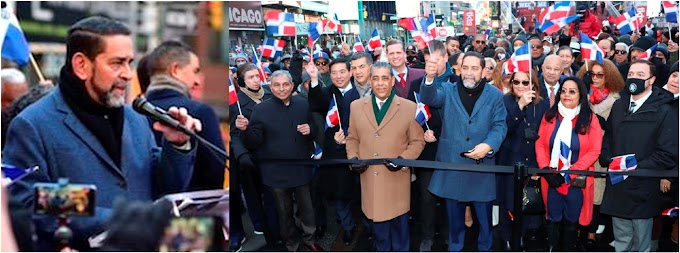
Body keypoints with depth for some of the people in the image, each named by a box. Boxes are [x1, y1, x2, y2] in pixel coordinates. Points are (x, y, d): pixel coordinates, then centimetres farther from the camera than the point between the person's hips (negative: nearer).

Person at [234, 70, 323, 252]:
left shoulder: (303, 105, 0)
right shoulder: (261, 109, -9)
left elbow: (315, 132, 12)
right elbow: (254, 143, -10)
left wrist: (310, 130, -11)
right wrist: (245, 130, -29)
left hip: (301, 168, 2)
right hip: (276, 171, -2)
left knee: (306, 207, 15)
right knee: (284, 212, 14)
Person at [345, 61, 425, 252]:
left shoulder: (409, 107, -4)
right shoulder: (356, 106, 4)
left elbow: (417, 141, 0)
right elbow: (352, 138, 12)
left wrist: (403, 159, -16)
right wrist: (353, 158, -6)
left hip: (397, 179, -2)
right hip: (370, 179, 2)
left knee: (399, 224, 12)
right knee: (378, 225, 14)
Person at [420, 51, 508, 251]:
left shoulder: (495, 95, 3)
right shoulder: (448, 90, 3)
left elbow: (499, 126, -2)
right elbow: (429, 98, -17)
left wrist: (488, 145, -21)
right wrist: (430, 78, -37)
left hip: (482, 166, 0)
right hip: (452, 164, 1)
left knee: (484, 215, 11)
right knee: (454, 215, 15)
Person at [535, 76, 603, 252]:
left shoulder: (590, 119, -5)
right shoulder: (550, 116, 3)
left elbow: (594, 151, -8)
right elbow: (540, 144, 3)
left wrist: (569, 173, -14)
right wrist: (546, 169, -11)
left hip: (576, 180, -1)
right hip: (551, 179, 2)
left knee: (572, 220, 11)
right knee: (553, 218, 11)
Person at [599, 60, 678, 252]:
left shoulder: (665, 111, -7)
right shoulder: (619, 106, 12)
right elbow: (607, 139, 17)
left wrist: (635, 169, -17)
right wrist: (608, 162, -1)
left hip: (643, 189, -5)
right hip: (617, 187, 5)